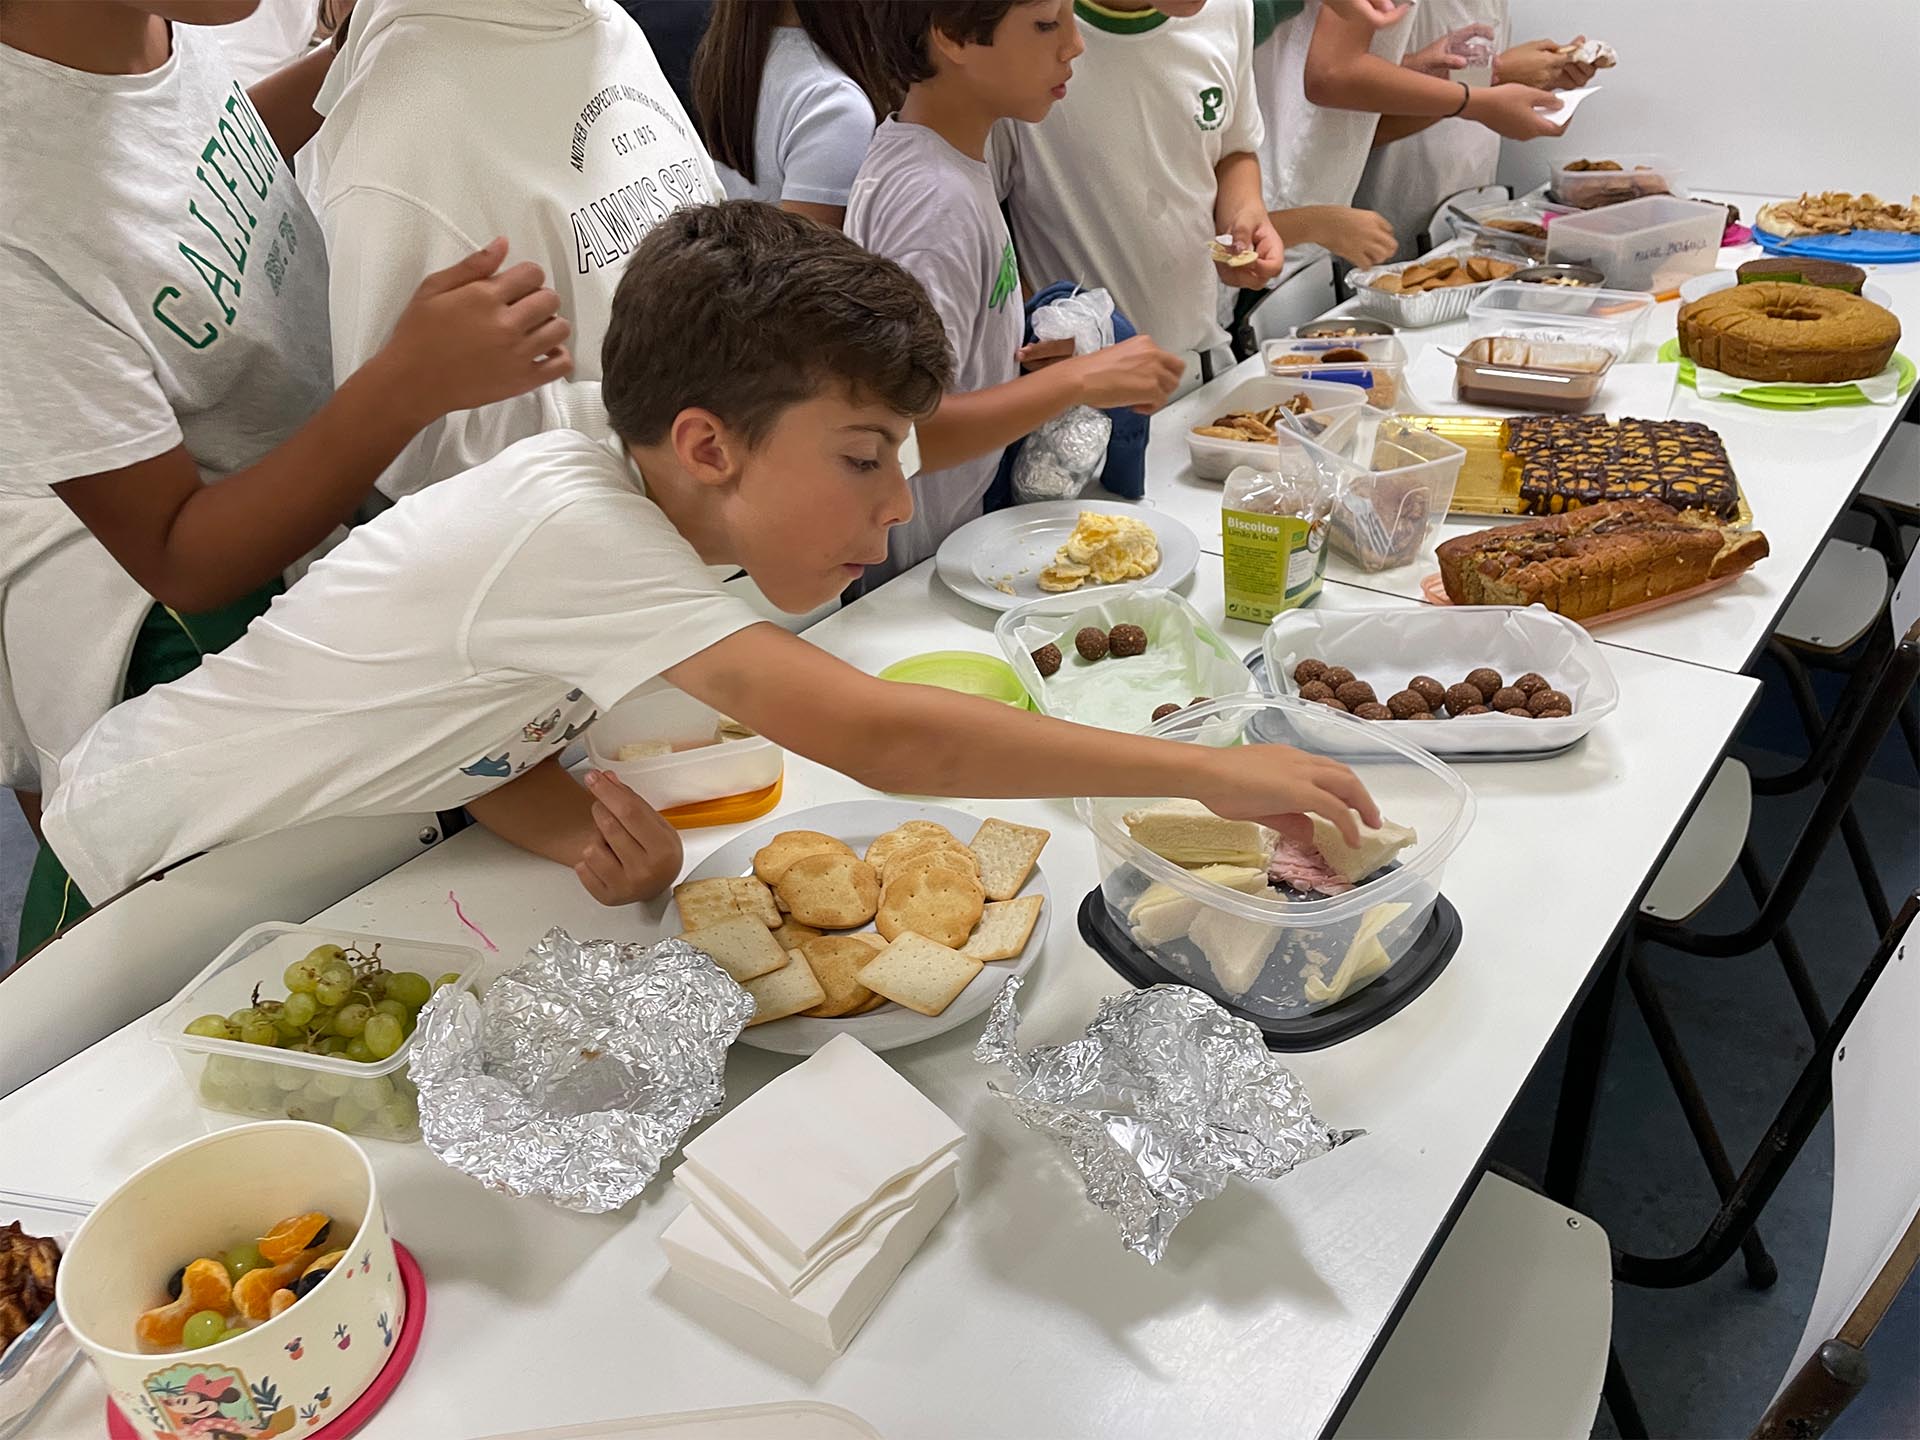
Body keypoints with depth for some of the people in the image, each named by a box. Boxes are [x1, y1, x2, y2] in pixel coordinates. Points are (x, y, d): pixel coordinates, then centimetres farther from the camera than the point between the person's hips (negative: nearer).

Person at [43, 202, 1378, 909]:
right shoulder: (571, 529, -38)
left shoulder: (595, 475, -12)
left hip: (291, 842, 7)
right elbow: (878, 736, -46)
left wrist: (590, 837, -28)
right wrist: (1206, 769, -42)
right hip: (153, 870, -6)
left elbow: (484, 738, -7)